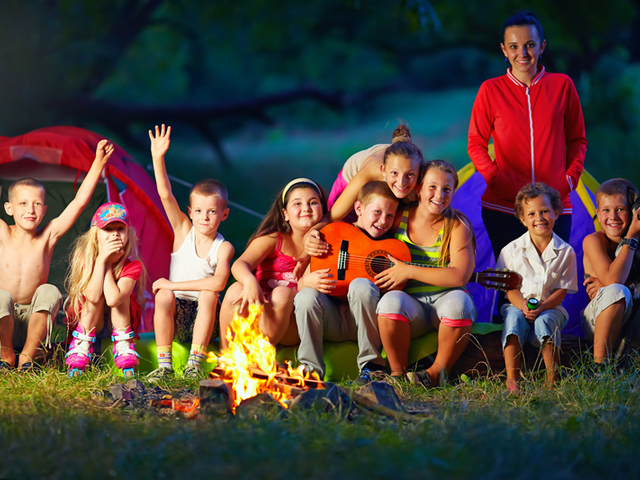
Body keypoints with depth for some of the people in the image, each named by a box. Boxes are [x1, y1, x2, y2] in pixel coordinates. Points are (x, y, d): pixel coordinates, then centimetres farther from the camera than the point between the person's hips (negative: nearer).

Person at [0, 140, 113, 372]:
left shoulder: (47, 237, -1)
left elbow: (79, 202, -6)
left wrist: (98, 162, -11)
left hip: (33, 323, 2)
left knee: (49, 291, -28)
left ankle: (27, 357, -17)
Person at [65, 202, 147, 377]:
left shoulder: (132, 265, -21)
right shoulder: (84, 257, -19)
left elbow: (113, 299, -36)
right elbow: (93, 296, -33)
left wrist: (109, 263, -29)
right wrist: (102, 259, -35)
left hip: (120, 321, 0)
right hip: (86, 320, 0)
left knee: (119, 293, -27)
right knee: (97, 294, -28)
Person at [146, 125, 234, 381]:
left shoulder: (223, 247, -5)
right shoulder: (184, 230, 2)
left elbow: (219, 283, -23)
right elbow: (165, 195, -10)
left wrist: (174, 284, -21)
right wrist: (157, 159, -23)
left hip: (203, 321, -1)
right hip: (176, 321, 1)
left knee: (209, 294, -30)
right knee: (164, 295, -28)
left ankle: (194, 364, -27)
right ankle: (164, 366, -24)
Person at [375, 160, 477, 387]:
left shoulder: (457, 225, -3)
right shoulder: (399, 217, 4)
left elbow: (459, 276, -16)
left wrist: (409, 271, -19)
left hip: (444, 298, -1)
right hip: (411, 302, 1)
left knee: (458, 302, -36)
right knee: (391, 301, -34)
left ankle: (438, 372, -17)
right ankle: (398, 373, -16)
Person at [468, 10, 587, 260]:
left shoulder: (562, 85, 6)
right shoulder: (491, 90, 3)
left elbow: (577, 139, 13)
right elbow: (476, 145, 6)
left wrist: (570, 178, -2)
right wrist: (496, 179, -9)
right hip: (503, 207, -1)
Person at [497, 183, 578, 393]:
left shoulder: (565, 252, -1)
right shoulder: (511, 251, 1)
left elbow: (561, 290, -2)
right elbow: (510, 288, 0)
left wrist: (541, 307, -21)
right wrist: (523, 305, -22)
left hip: (550, 307, 0)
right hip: (518, 305, 1)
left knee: (544, 321, -34)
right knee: (514, 318, -33)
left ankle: (552, 381, -35)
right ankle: (511, 380, -41)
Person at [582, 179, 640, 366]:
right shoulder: (594, 241, -7)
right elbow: (614, 280, -22)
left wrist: (607, 285, -21)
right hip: (598, 322, -2)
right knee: (616, 292, -32)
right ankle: (600, 364, -34)